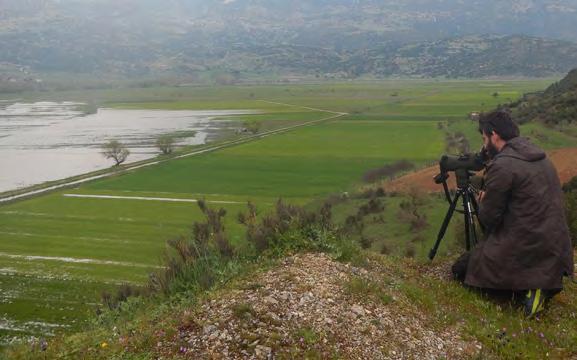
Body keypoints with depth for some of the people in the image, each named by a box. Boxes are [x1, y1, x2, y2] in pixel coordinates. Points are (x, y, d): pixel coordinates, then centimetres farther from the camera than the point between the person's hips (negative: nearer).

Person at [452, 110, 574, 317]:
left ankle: (526, 288, -5)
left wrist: (483, 203, 11)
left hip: (526, 251, -8)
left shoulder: (502, 166, -17)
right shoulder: (540, 157, 9)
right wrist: (490, 199, 12)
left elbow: (488, 219, -11)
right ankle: (543, 283, 7)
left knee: (461, 270, 10)